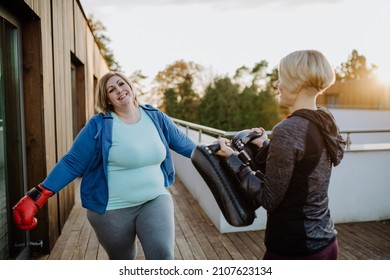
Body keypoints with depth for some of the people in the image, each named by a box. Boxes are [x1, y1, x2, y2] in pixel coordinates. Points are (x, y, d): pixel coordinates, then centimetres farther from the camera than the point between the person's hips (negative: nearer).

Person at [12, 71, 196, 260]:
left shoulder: (155, 117, 1)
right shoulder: (99, 125, -11)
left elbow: (183, 143, 13)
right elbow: (71, 162, -10)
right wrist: (37, 196, -15)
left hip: (155, 200, 2)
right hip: (113, 210, -2)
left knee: (163, 256, -13)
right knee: (122, 261, 17)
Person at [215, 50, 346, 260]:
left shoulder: (287, 129, -24)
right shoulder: (326, 123, 2)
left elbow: (268, 199, -19)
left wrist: (231, 158, -13)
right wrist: (267, 146, 22)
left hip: (293, 249, -8)